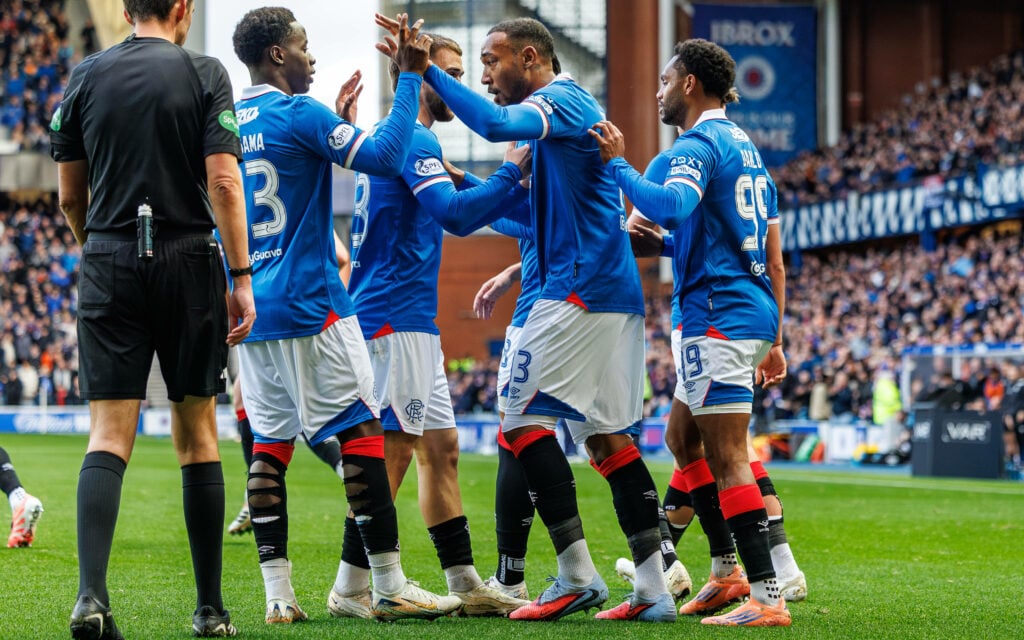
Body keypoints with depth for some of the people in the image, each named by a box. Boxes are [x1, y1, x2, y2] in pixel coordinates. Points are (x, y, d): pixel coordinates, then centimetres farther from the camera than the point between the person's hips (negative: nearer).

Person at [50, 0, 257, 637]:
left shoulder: (86, 77, 7)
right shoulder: (205, 74, -1)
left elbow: (70, 196, 10)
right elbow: (222, 182, -9)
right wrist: (242, 278, -7)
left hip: (109, 266, 1)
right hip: (188, 263, -1)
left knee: (109, 435, -3)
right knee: (197, 434, 8)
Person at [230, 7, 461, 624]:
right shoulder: (299, 113, -10)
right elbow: (384, 155, -18)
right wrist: (410, 77, -10)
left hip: (250, 311, 8)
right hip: (309, 306, -8)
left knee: (269, 444, 6)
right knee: (362, 432, -2)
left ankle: (278, 593, 2)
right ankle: (390, 587, -2)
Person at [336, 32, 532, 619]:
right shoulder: (412, 139, -11)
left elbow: (452, 210, 27)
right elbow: (457, 216, -22)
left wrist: (519, 187, 15)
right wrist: (509, 174, -11)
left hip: (413, 323, 11)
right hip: (395, 319, -11)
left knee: (441, 448, 11)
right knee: (392, 450, -10)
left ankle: (466, 585, 14)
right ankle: (350, 590, -8)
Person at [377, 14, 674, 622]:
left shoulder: (562, 99, -6)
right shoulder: (573, 106, 24)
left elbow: (496, 124, -28)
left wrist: (428, 70, -25)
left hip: (579, 291, -10)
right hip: (618, 296, 10)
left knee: (525, 421, -9)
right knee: (608, 436, 8)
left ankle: (577, 574, -13)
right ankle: (654, 589, 5)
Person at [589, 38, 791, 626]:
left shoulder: (699, 144, -9)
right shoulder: (746, 148, 20)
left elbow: (670, 206, -31)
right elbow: (774, 260, 22)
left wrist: (617, 164, -18)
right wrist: (774, 340, 25)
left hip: (716, 317, -10)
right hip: (753, 313, 10)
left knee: (727, 459, -10)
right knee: (685, 438, 21)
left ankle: (768, 598, -14)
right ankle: (727, 572, 21)